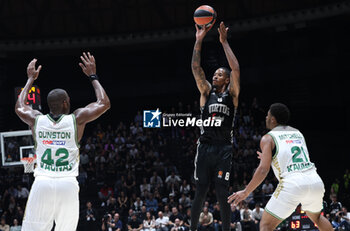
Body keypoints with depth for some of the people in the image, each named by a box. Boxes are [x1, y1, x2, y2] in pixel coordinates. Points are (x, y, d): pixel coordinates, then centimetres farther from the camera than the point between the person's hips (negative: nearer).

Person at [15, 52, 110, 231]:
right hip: (68, 185, -1)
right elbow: (104, 103, 15)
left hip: (42, 183, 1)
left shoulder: (36, 119, 8)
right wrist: (92, 76, 24)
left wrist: (31, 79, 41)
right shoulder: (77, 119, 3)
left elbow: (19, 107, 32)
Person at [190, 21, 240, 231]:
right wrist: (199, 41, -3)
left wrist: (224, 42, -8)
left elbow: (236, 69, -8)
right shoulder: (206, 91, 12)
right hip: (205, 146, 2)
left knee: (222, 193, -4)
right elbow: (196, 68, 3)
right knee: (200, 192, 4)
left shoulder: (232, 93, 6)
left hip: (223, 148, -2)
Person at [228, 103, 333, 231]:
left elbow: (263, 170, -5)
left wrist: (245, 192, 2)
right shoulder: (298, 133, 23)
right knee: (316, 217, 34)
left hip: (293, 184, -6)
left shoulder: (268, 138, 5)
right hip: (315, 181, 6)